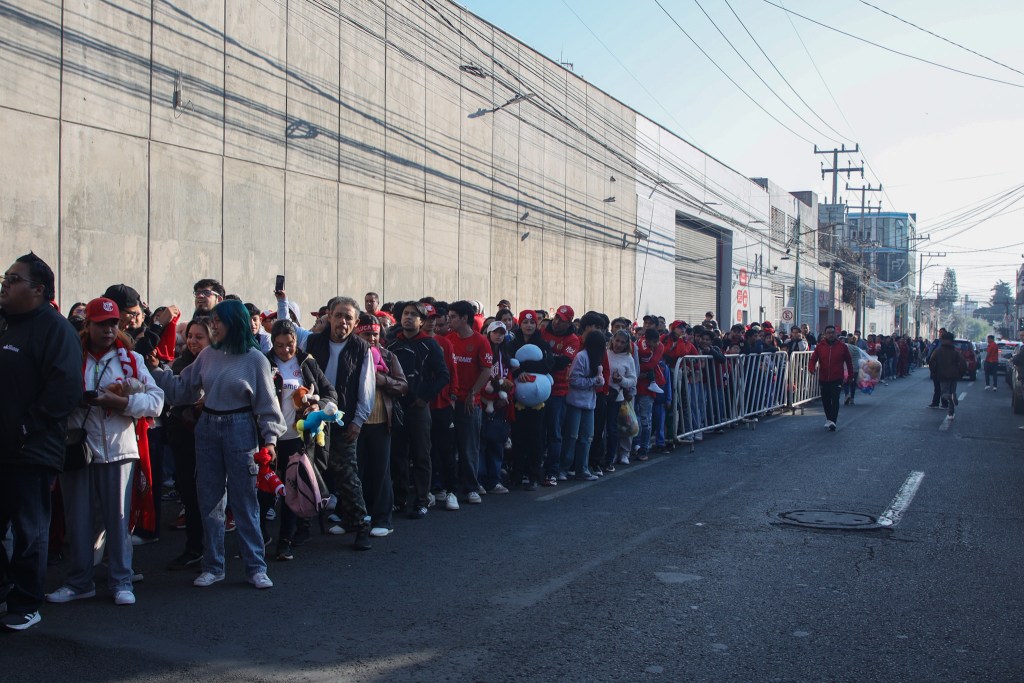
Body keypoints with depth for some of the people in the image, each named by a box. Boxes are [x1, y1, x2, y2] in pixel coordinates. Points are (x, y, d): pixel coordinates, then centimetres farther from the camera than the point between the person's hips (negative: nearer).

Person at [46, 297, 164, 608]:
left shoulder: (130, 359, 5)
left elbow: (156, 399, -4)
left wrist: (122, 402, -17)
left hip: (117, 450, 0)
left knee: (118, 518, 4)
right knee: (78, 518, 8)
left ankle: (121, 582, 14)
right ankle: (79, 582, 21)